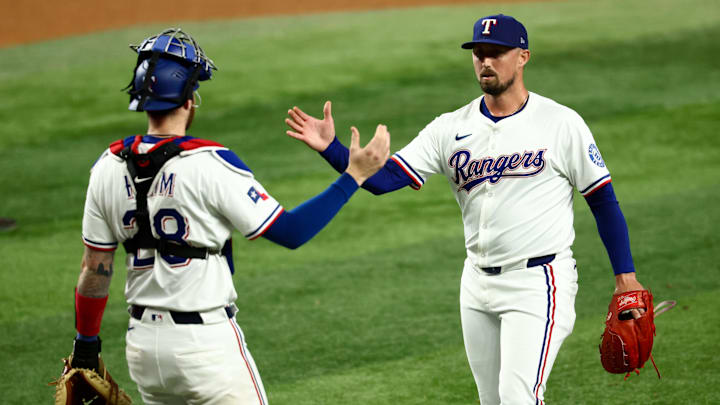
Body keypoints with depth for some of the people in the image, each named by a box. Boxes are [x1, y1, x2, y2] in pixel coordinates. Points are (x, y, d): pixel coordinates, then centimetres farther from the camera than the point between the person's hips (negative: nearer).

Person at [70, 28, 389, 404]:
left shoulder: (109, 166, 0)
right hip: (206, 344, -6)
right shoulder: (210, 164, -17)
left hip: (142, 343, 6)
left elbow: (95, 268, 6)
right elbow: (290, 231, -14)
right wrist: (354, 175, -9)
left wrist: (85, 344, 18)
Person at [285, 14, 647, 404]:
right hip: (477, 285, 5)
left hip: (538, 281, -5)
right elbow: (383, 178, -3)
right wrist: (330, 148, -18)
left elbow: (603, 199, 0)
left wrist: (626, 276, -4)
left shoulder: (560, 123, -5)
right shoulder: (451, 129, 5)